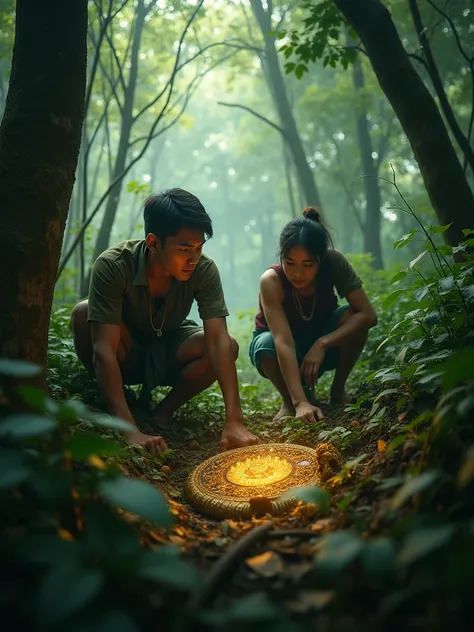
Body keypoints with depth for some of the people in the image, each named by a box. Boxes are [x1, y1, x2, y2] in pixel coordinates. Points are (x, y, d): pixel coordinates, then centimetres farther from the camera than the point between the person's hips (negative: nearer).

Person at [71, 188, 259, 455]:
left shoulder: (204, 270, -25)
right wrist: (130, 432, -48)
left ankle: (161, 414, -6)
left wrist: (234, 421, -44)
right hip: (125, 355, -2)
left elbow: (218, 340, -33)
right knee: (83, 312, -33)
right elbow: (104, 349, -39)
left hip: (167, 354, 2)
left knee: (230, 346, -27)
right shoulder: (113, 265, -33)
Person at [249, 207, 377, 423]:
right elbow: (284, 342, -41)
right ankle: (289, 400, -6)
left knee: (353, 318, -28)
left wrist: (322, 344, -37)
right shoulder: (272, 280, -32)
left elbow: (368, 315, -27)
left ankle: (338, 391, -3)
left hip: (319, 347, 3)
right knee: (266, 345, -37)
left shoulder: (334, 262, -25)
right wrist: (300, 402, -50)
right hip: (282, 351, -2)